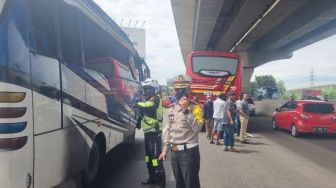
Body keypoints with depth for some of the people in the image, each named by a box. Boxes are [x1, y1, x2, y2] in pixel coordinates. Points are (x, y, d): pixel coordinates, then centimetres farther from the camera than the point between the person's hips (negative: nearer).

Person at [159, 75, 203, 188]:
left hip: (189, 152, -6)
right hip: (174, 152, 6)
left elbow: (197, 128, -22)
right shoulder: (172, 109, 10)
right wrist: (165, 150, 15)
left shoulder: (194, 108, -8)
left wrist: (186, 110, -24)